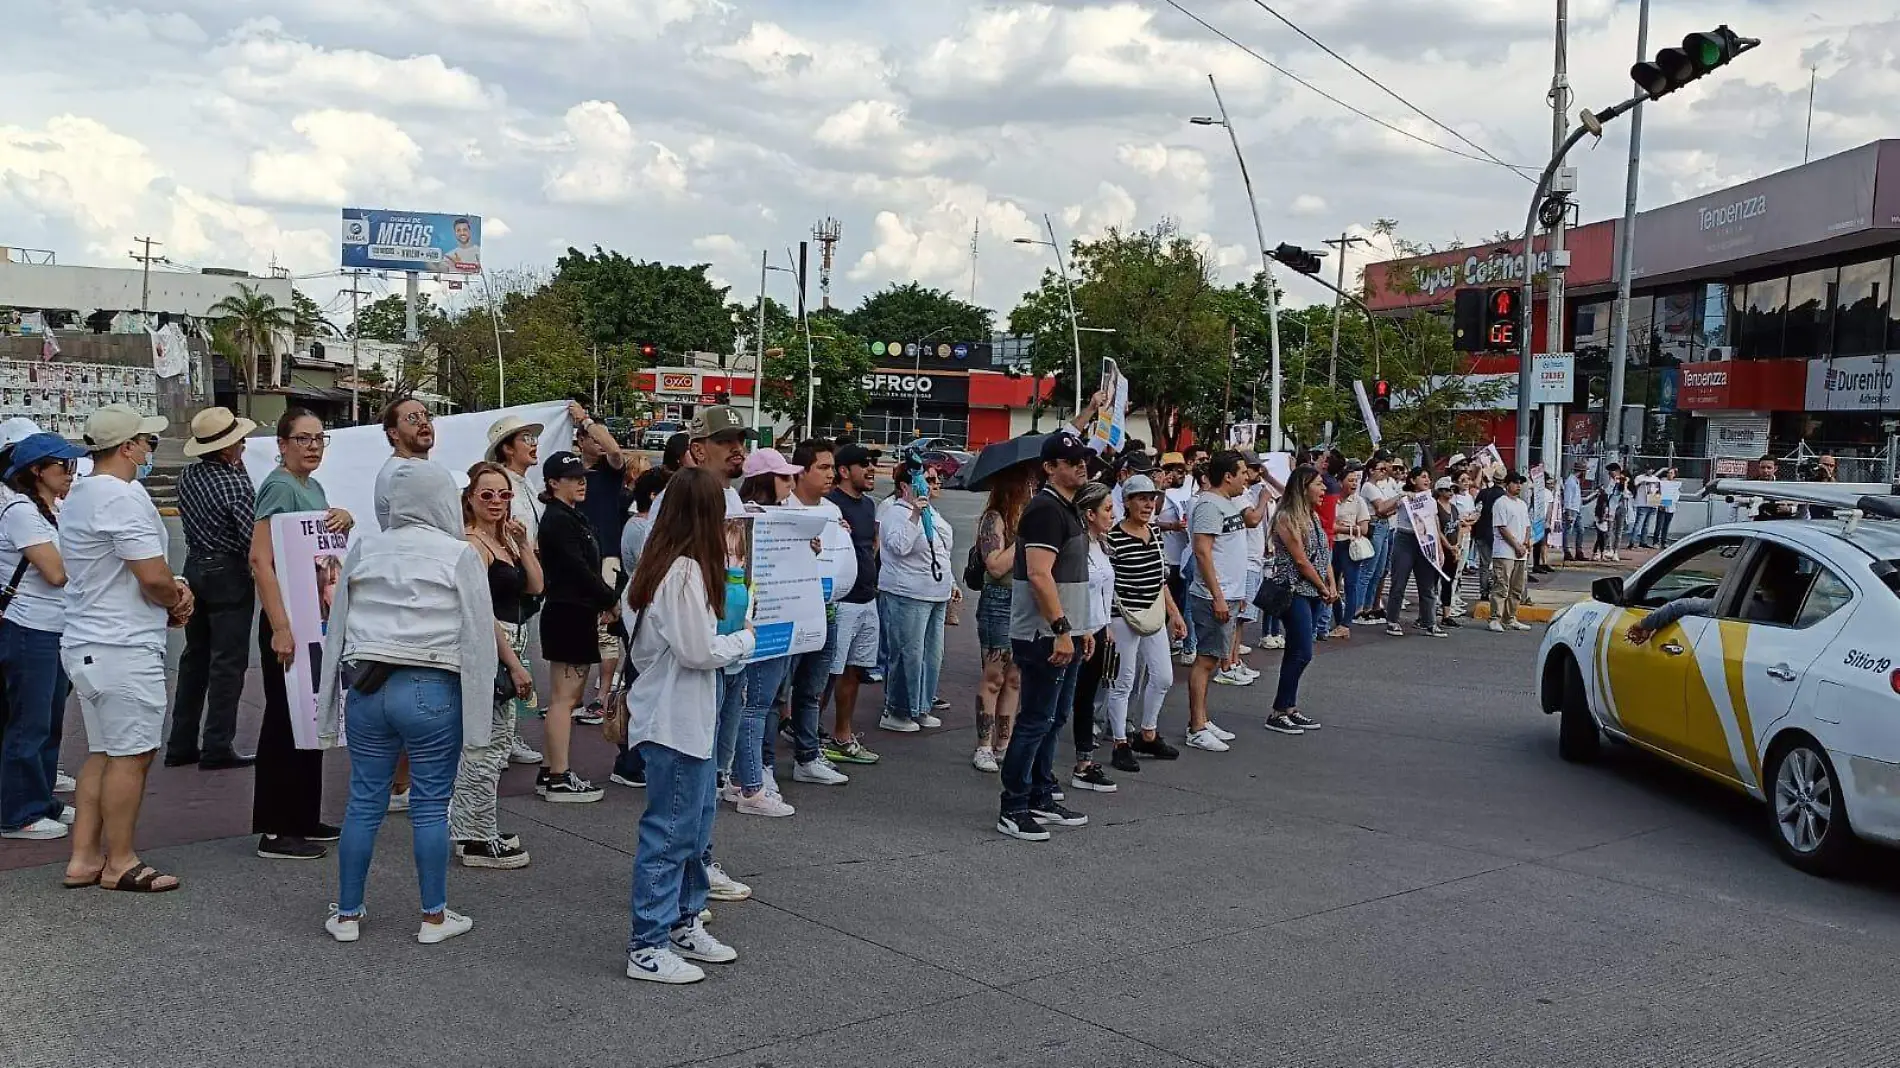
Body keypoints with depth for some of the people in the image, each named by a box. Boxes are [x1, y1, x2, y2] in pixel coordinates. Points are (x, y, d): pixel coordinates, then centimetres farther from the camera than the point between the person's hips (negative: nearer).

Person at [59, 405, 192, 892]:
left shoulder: (78, 496, 17)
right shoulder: (124, 496, -17)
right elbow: (153, 576, -22)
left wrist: (170, 589, 6)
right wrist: (178, 597, 0)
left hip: (85, 645, 10)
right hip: (124, 650, -10)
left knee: (101, 754, 16)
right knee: (131, 756, -1)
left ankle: (84, 858, 19)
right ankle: (120, 863, 7)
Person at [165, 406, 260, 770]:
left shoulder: (187, 476, 5)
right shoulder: (235, 484, -18)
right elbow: (253, 537, -21)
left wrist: (235, 466, 16)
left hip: (195, 566, 8)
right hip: (229, 574, -8)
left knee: (195, 656, 15)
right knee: (228, 662, -2)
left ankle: (181, 744, 19)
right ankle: (218, 748, 0)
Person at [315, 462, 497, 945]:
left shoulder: (363, 550, 7)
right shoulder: (460, 556, -5)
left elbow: (338, 628, 12)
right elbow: (478, 638, -7)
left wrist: (334, 704, 18)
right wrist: (478, 712, -2)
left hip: (366, 688, 4)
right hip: (432, 692, -4)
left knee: (364, 803, 11)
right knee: (431, 807, 5)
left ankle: (347, 914, 21)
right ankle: (434, 916, 14)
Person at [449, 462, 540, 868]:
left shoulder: (504, 540, 14)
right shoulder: (472, 544, -14)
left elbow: (535, 587, 11)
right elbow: (483, 613, -19)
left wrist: (523, 543, 0)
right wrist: (515, 665, -19)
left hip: (504, 647, 10)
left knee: (499, 741, 16)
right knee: (486, 747, -4)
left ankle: (467, 828, 27)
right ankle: (478, 839, 5)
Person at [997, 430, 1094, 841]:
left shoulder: (1068, 509, 16)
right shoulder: (1045, 509, -16)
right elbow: (1039, 575, -25)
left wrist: (1081, 627, 22)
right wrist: (1061, 629, -25)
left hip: (1064, 634, 10)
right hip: (1044, 636, -10)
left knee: (1054, 718, 16)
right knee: (1036, 721, -5)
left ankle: (1041, 799, 26)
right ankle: (1013, 810, 2)